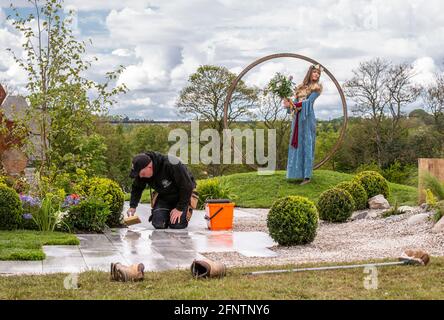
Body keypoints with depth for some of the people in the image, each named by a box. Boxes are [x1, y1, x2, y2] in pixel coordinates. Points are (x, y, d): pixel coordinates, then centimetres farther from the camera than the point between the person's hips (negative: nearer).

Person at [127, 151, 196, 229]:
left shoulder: (171, 165, -35)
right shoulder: (142, 171, -15)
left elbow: (187, 186, -27)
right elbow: (137, 188, 6)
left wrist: (179, 208, -24)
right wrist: (133, 206, -7)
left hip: (182, 195, -5)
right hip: (164, 197, 5)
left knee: (176, 224, -19)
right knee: (158, 224, -13)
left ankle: (188, 211, 12)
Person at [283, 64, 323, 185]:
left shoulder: (316, 88, 3)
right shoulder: (301, 87, 19)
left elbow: (309, 101, -10)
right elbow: (295, 101, 10)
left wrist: (295, 104, -20)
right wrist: (289, 104, -12)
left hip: (307, 117, -6)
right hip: (297, 117, 6)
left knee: (307, 144, -9)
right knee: (297, 144, 5)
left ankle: (307, 176, -10)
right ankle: (298, 172, 10)